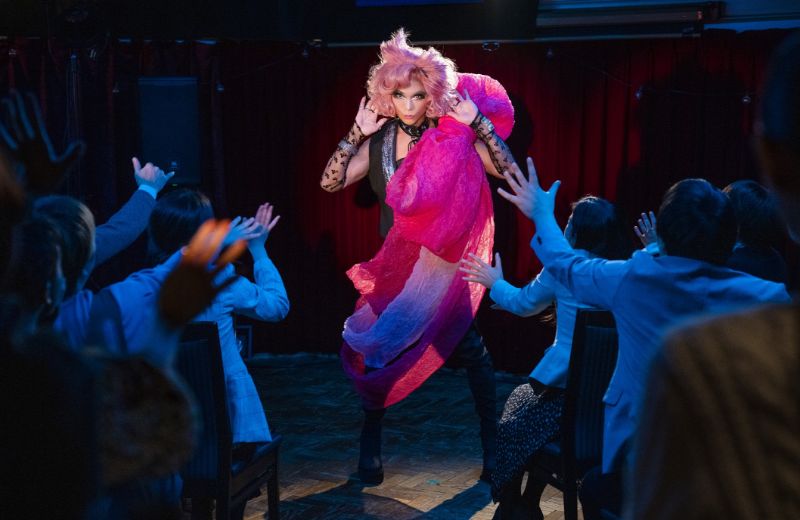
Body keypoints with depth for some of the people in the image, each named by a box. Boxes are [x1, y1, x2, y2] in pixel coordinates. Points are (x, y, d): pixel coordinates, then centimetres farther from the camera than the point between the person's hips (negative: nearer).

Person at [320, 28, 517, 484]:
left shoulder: (454, 134, -10)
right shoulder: (379, 141, 0)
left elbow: (508, 171, -18)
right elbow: (331, 183, -4)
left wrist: (478, 122, -22)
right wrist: (356, 133, -11)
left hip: (445, 263, -3)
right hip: (396, 263, 3)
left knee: (468, 347, -1)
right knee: (380, 347, 7)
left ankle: (493, 441, 18)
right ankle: (370, 444, 26)